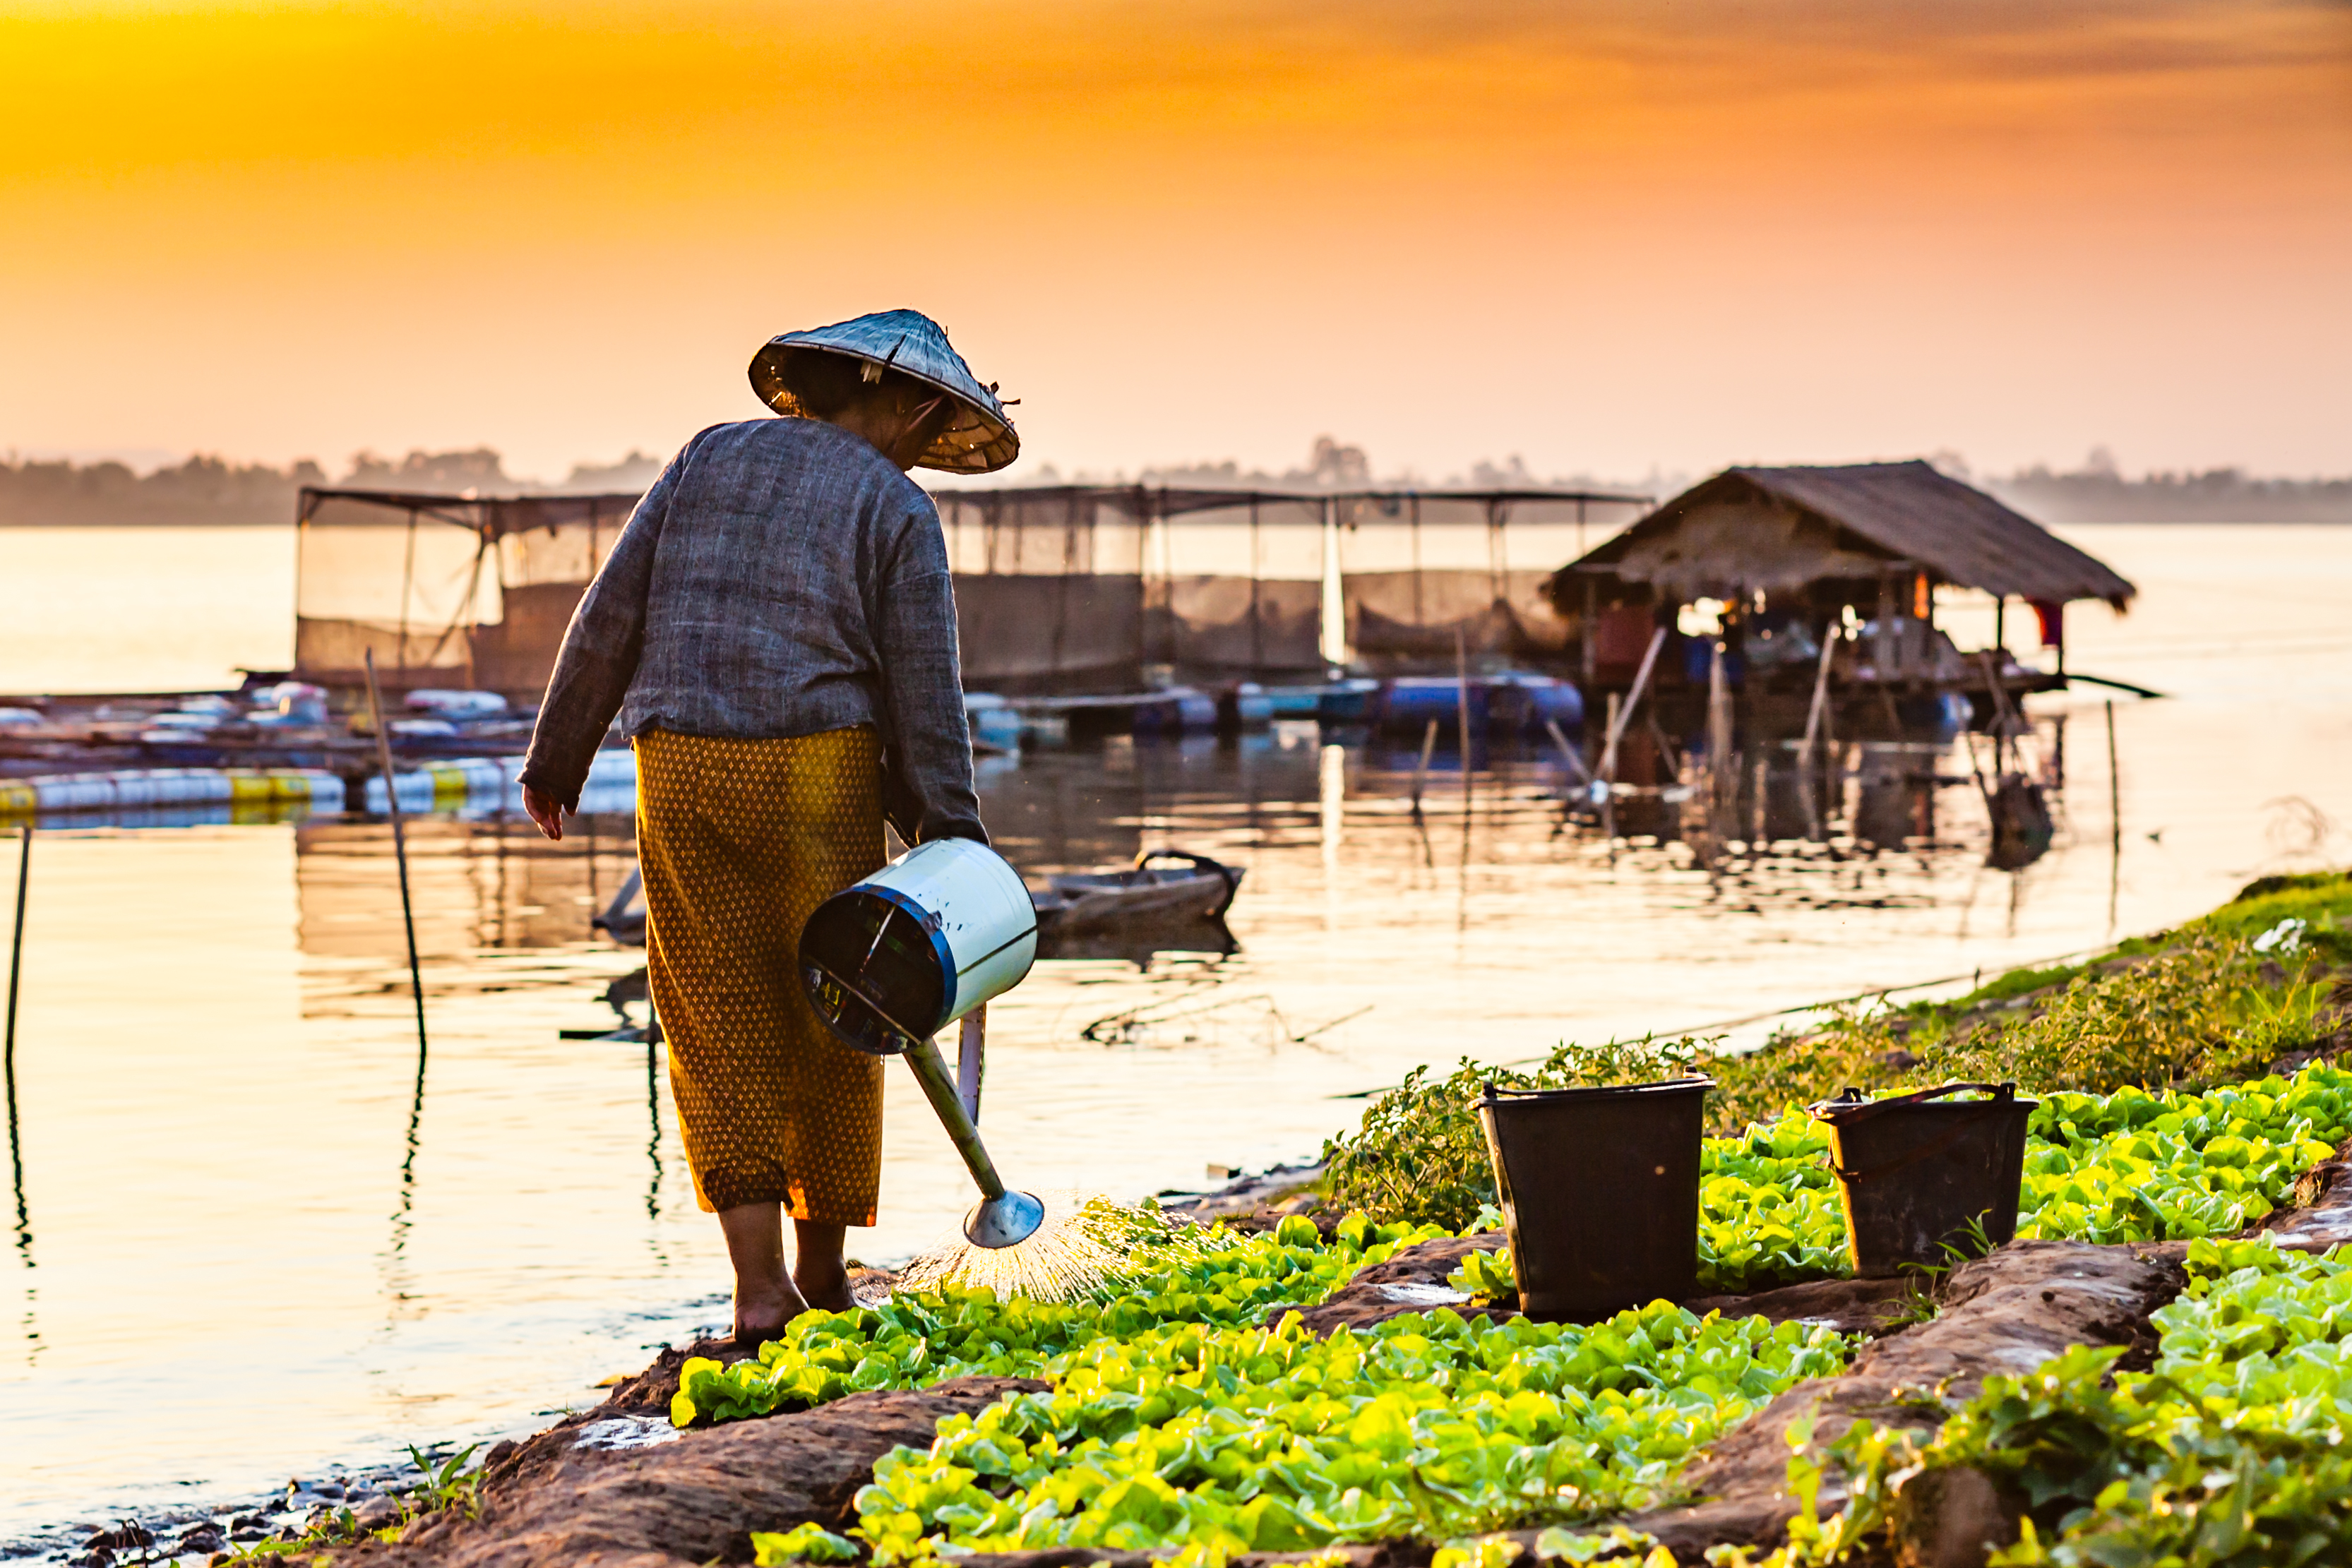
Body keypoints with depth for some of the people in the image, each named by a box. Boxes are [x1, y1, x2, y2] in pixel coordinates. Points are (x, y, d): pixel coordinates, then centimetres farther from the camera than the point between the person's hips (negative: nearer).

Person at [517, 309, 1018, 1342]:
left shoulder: (712, 457, 11)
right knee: (828, 1026, 11)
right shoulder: (895, 509, 0)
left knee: (722, 1032, 5)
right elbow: (924, 693, -4)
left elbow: (611, 617, 9)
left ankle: (759, 1283, -4)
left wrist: (558, 756, 15)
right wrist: (950, 845, 0)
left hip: (682, 771, 3)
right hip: (820, 771, -3)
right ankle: (822, 1276, 20)